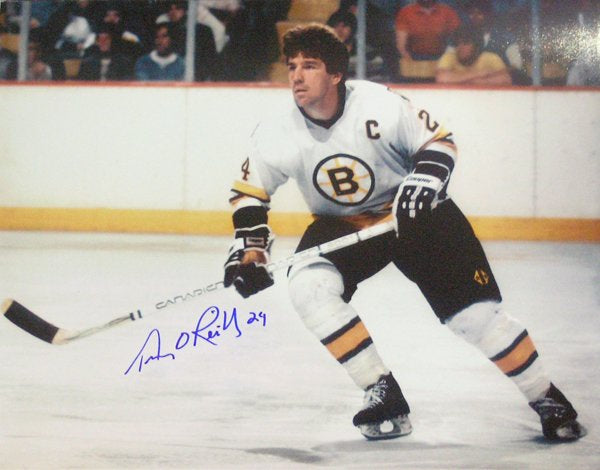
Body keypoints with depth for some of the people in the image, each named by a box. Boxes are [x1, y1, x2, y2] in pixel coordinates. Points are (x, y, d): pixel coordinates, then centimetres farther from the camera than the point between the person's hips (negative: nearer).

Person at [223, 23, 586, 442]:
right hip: (343, 225, 3)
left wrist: (425, 180, -29)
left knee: (474, 310, -10)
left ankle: (547, 399, 11)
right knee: (308, 285, -25)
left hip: (414, 212, -3)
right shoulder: (278, 135, -16)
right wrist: (249, 246, -14)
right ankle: (385, 395, -16)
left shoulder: (378, 105, -24)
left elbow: (438, 140, -11)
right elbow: (249, 191, -1)